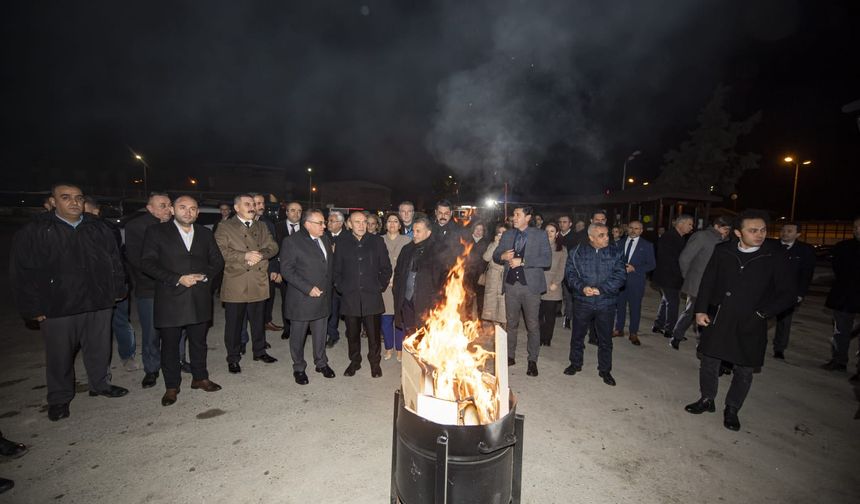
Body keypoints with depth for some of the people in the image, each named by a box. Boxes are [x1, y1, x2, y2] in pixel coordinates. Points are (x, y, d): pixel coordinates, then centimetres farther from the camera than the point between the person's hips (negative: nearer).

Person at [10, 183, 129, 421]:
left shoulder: (98, 228, 6)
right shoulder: (34, 231, -4)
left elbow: (115, 260, 10)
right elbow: (21, 273, -4)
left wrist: (118, 289, 6)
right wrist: (33, 308, -6)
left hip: (99, 303, 2)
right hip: (57, 308, -2)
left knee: (99, 348, 14)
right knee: (60, 356, 10)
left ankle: (100, 384, 34)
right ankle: (59, 400, 29)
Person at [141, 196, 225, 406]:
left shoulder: (205, 234, 10)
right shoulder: (156, 232, 0)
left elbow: (217, 260, 10)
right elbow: (147, 263, -8)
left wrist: (204, 276, -9)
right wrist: (177, 279, -16)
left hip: (199, 299, 3)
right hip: (170, 299, -3)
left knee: (199, 341, 14)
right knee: (170, 344, 7)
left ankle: (200, 378, 29)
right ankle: (171, 386, 23)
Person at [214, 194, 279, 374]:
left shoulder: (262, 228, 15)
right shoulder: (225, 228, 0)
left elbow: (273, 247, 4)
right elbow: (221, 251, -13)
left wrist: (260, 254, -14)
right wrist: (244, 256, -21)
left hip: (259, 283, 4)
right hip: (235, 285, -4)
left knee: (258, 320, 16)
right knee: (234, 322, 6)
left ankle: (260, 351, 31)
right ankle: (233, 358, 21)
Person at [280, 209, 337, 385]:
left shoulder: (325, 239, 8)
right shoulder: (292, 241, -12)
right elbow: (286, 270, -16)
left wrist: (328, 285, 9)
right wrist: (308, 288, -20)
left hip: (323, 297, 5)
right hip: (301, 299, -5)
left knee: (320, 333, 16)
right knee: (298, 335, 10)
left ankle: (321, 363, 34)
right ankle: (299, 368, 28)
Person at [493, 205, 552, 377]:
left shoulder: (540, 235, -2)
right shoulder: (507, 235, 10)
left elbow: (547, 260, -11)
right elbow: (495, 255, 12)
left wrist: (522, 261, -18)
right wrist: (503, 256, -11)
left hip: (530, 285, -3)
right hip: (511, 285, 4)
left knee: (533, 325, 5)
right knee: (511, 323, 13)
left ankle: (532, 361, 18)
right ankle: (510, 356, 26)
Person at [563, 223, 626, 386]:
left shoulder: (615, 253, 0)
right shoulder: (577, 253, 0)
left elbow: (620, 276, -8)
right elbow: (570, 273, -3)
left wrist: (600, 289, -18)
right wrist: (582, 287, -20)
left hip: (606, 303, 0)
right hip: (582, 302, 0)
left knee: (605, 339, 11)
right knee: (577, 335, 13)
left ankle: (605, 370, 29)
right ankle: (575, 364, 33)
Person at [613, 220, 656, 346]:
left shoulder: (646, 245, 0)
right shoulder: (621, 242, 9)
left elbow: (651, 264, -4)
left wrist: (635, 268, -16)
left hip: (636, 280, -3)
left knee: (635, 307, 4)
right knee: (619, 305, 10)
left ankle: (633, 333, 16)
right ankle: (619, 329, 25)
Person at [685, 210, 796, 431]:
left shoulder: (776, 256, -6)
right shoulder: (722, 251, -2)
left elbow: (788, 293, -2)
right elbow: (707, 282, 4)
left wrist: (762, 313, -10)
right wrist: (700, 310, -1)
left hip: (750, 324, -1)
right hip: (717, 319, 2)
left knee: (743, 370, 10)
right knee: (709, 361, 11)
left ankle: (732, 409, 29)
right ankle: (706, 399, 31)